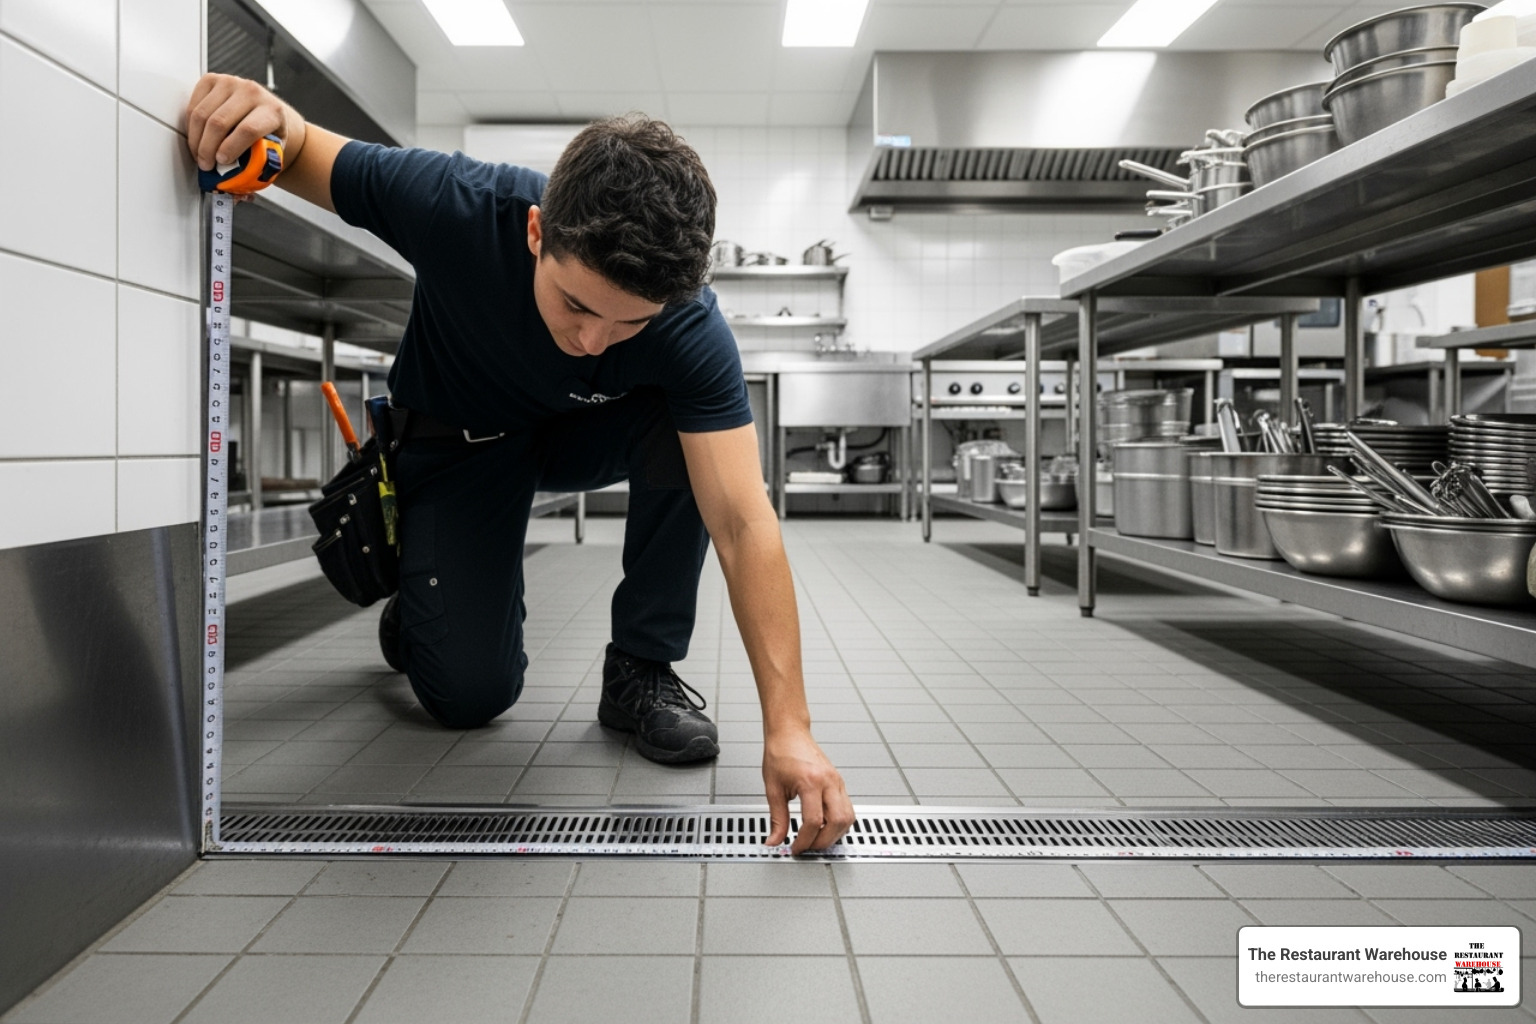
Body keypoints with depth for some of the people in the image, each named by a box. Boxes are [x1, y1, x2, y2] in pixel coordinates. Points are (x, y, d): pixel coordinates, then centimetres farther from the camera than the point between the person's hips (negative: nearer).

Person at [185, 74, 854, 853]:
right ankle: (419, 610, 27)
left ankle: (641, 669, -13)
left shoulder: (691, 332, -34)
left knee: (681, 429, -34)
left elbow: (743, 527, -38)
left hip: (581, 436, 1)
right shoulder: (458, 206, -34)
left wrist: (788, 726, -45)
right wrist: (267, 118, -41)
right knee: (471, 695, -11)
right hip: (457, 440, -1)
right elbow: (306, 158, -15)